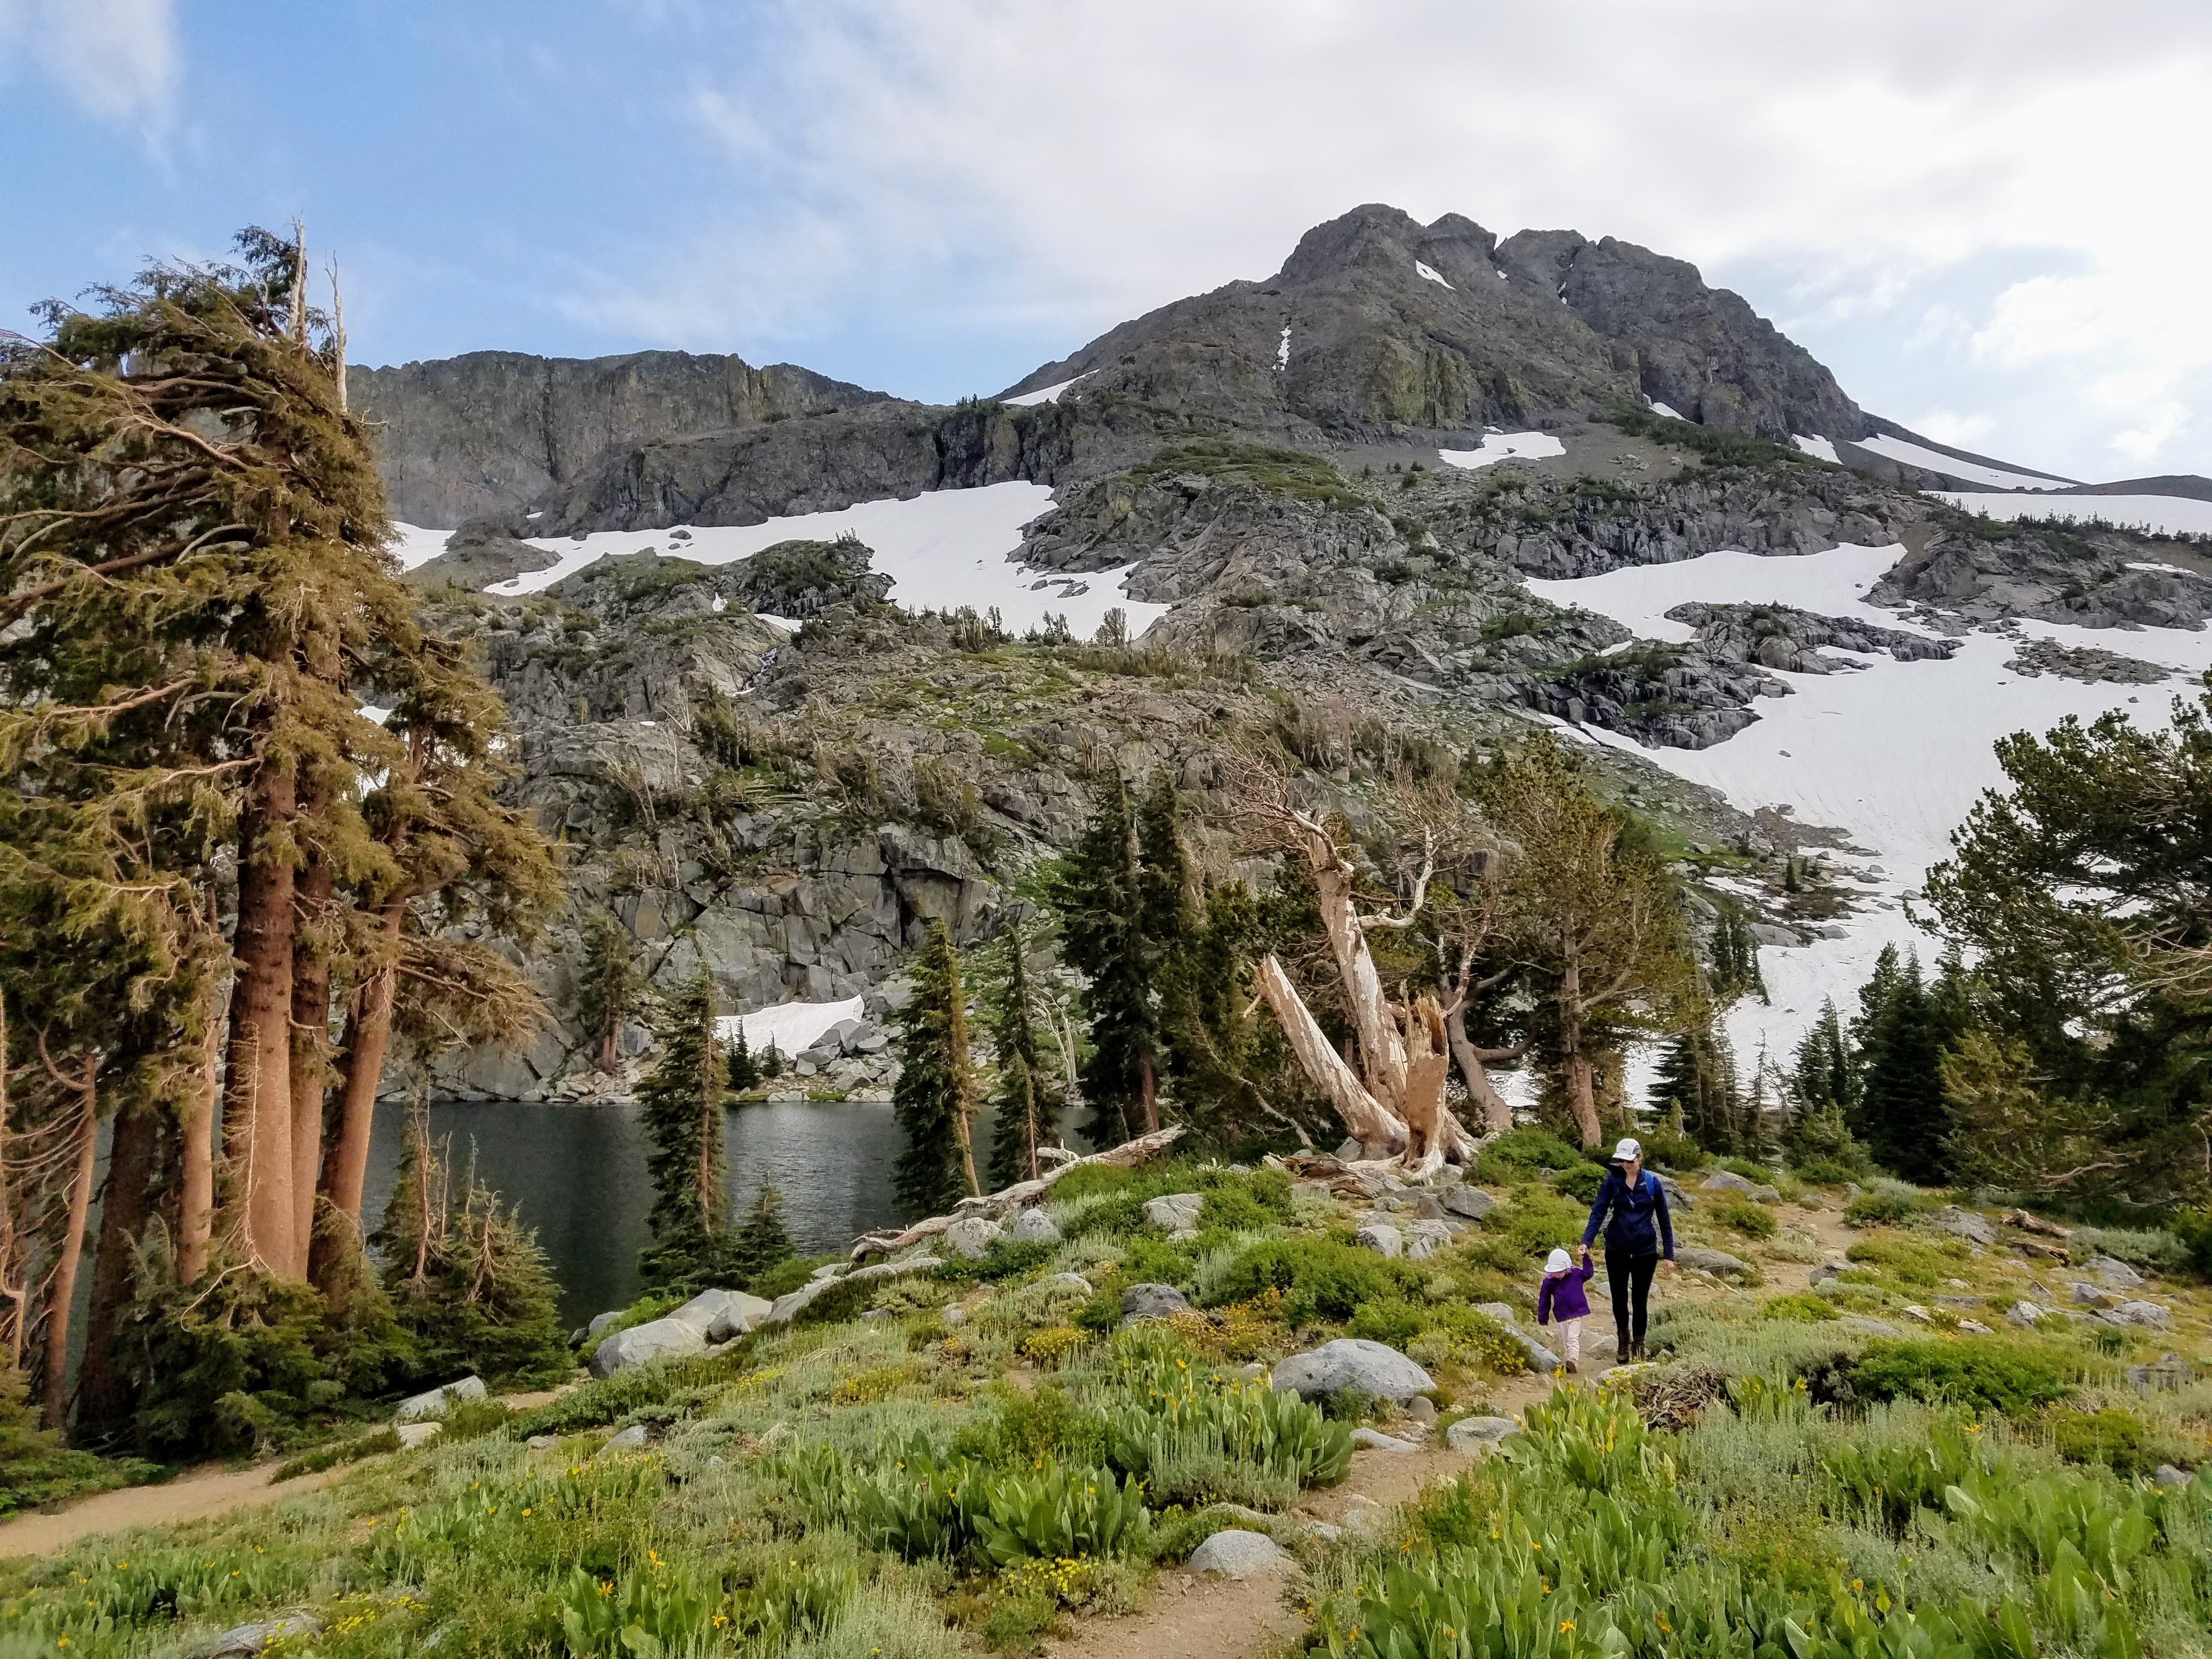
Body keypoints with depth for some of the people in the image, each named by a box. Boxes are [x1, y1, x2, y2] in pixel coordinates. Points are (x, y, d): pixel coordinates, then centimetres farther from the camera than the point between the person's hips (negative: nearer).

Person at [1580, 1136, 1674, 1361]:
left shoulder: (1652, 1183, -5)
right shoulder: (1613, 1180, -5)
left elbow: (1664, 1220, 1)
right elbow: (1599, 1211, -8)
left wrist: (1669, 1254, 0)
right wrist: (1586, 1241, -20)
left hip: (1646, 1251, -1)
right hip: (1617, 1250, 1)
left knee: (1640, 1301, 5)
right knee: (1619, 1299, 9)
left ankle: (1638, 1348, 23)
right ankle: (1623, 1338, 36)